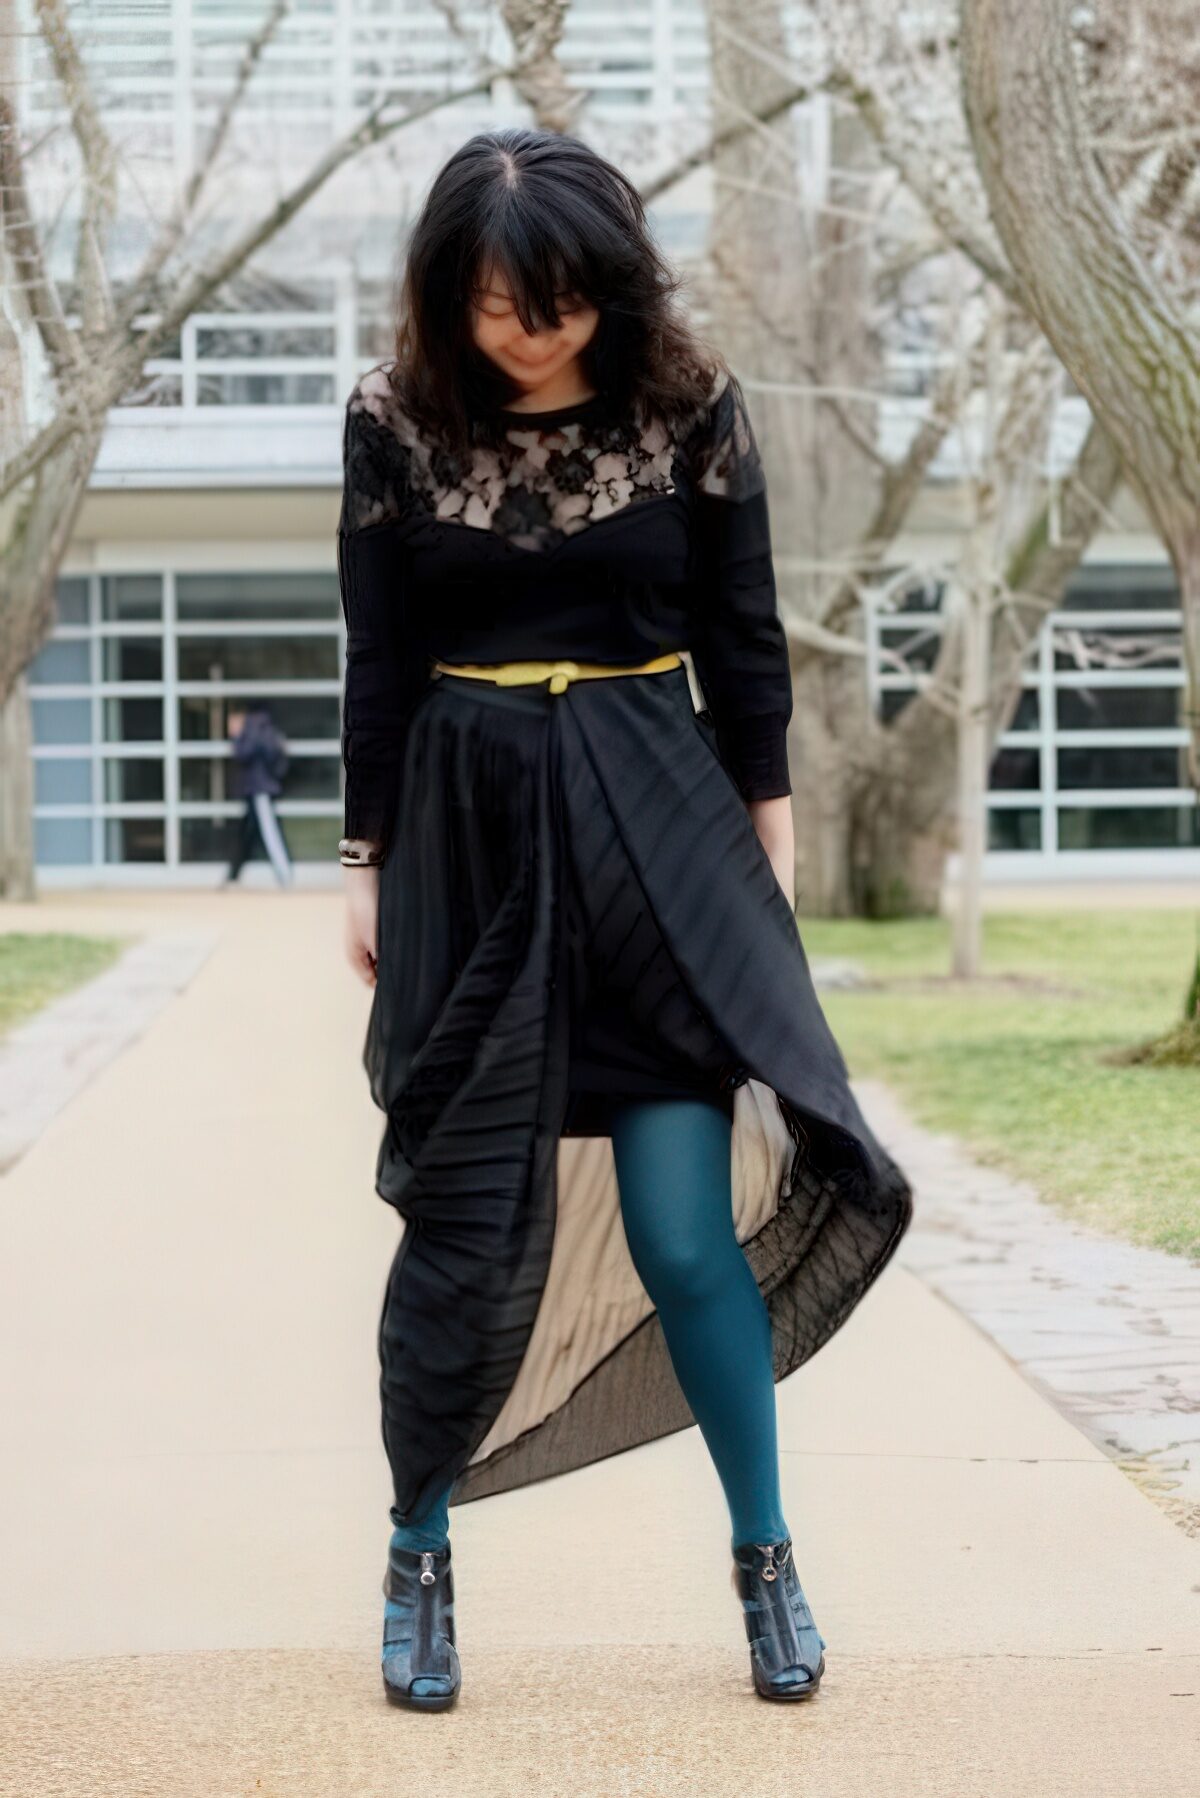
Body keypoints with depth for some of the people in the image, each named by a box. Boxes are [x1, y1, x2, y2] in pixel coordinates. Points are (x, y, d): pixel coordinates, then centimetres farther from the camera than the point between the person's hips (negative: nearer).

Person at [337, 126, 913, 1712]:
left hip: (659, 829, 0)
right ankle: (419, 1555, 21)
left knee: (686, 1228, -5)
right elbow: (378, 666, 2)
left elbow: (743, 638, 4)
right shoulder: (396, 420, -3)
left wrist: (770, 841, 4)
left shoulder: (688, 404, -3)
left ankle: (766, 1560, 12)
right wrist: (367, 869, 4)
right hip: (470, 839, 0)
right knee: (465, 1225, 3)